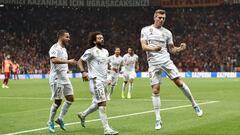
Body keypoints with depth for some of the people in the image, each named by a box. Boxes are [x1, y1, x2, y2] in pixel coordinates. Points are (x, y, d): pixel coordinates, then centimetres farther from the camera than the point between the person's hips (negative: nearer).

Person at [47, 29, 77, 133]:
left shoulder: (64, 48, 16)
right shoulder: (55, 48, -14)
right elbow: (54, 60, -32)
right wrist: (68, 61, -35)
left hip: (64, 78, 9)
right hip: (56, 78, -9)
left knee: (70, 99, 6)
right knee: (57, 101, -4)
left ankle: (60, 119, 17)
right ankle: (50, 122, 11)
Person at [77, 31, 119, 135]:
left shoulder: (105, 52, 15)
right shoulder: (91, 51, -8)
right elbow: (80, 61, -8)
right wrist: (83, 72, -22)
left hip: (104, 80, 8)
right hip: (96, 80, -8)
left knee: (98, 104, 17)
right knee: (102, 103, -14)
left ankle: (83, 115, 41)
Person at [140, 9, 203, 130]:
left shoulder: (167, 32, 10)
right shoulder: (145, 30, 4)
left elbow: (172, 49, 14)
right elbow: (144, 46, -6)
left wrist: (180, 48, -7)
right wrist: (153, 48, -26)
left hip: (166, 61, 1)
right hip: (153, 64, -1)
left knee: (179, 82, -7)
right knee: (155, 90, -4)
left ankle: (194, 105, 12)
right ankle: (158, 120, 3)